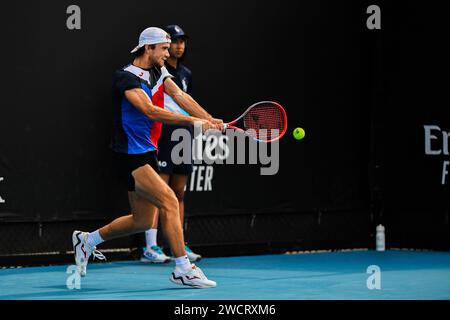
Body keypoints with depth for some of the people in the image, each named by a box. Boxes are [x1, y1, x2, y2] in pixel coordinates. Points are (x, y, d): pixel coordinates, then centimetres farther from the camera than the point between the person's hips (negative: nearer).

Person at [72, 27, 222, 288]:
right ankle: (183, 269, -16)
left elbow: (181, 96, -3)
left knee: (142, 221, 14)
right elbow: (151, 111, -28)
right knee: (169, 201, -20)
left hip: (148, 154, 9)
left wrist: (210, 120, -18)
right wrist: (192, 121, -35)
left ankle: (87, 240, 33)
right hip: (130, 156, -9)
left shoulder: (159, 72, 11)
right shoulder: (127, 77, -15)